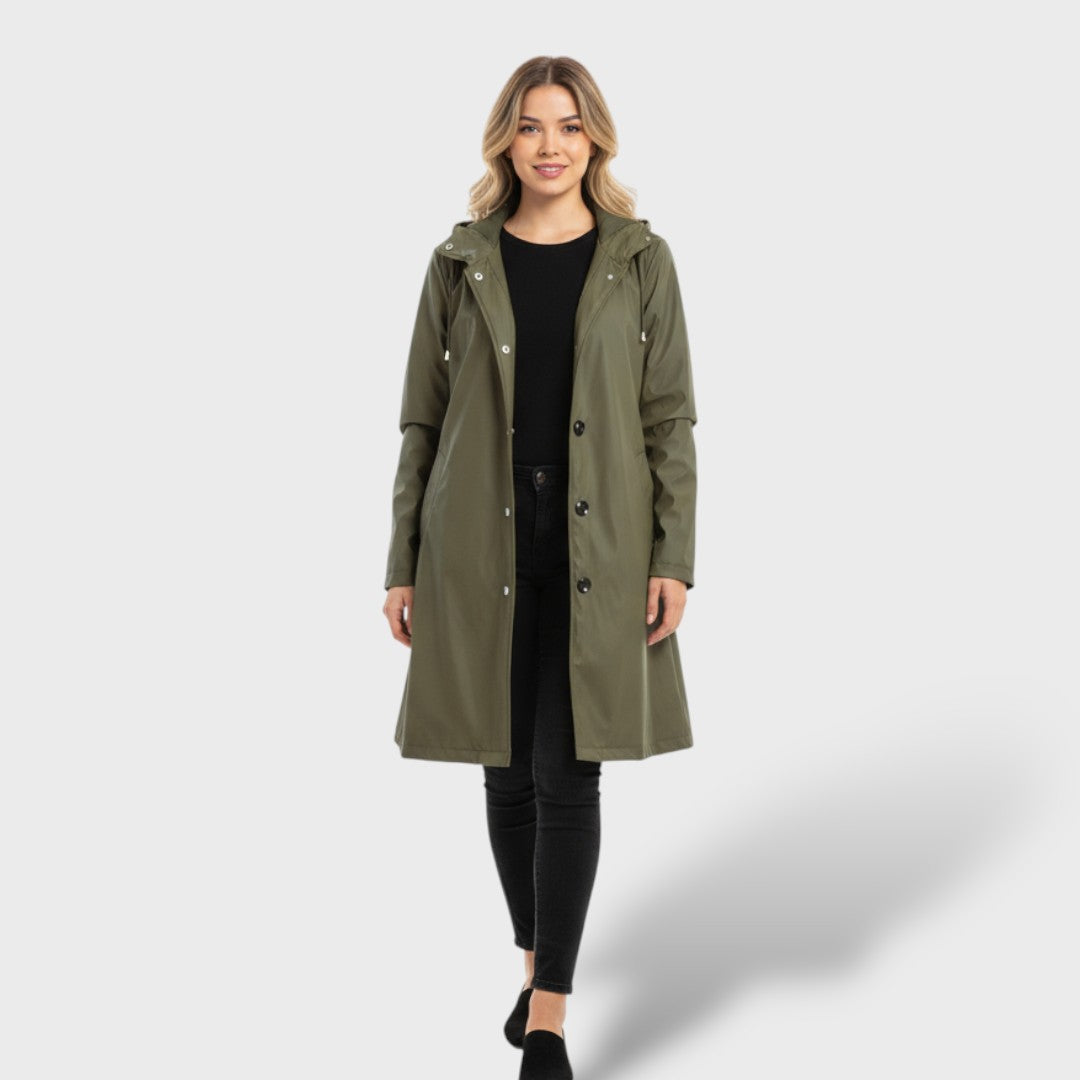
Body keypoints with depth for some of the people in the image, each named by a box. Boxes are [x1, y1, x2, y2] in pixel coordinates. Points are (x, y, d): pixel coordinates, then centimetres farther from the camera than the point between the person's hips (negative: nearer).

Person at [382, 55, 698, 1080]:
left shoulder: (641, 261, 3)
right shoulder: (459, 263, 5)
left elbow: (671, 417, 1)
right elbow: (420, 420, 6)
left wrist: (674, 559, -7)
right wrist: (402, 566, 2)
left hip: (597, 553, -1)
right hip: (481, 551, 2)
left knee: (568, 777, -3)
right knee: (506, 770, 11)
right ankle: (535, 961, 32)